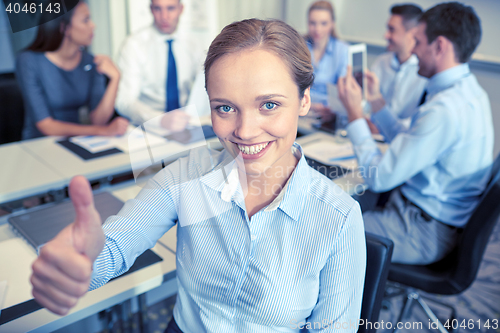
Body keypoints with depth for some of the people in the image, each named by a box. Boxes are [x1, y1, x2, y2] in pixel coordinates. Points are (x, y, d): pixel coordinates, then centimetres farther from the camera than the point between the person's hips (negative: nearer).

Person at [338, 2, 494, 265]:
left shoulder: (445, 110, -29)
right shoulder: (467, 90, 5)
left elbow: (378, 177, -23)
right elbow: (406, 144, 13)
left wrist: (355, 112, -15)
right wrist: (376, 100, 12)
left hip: (423, 232, -10)